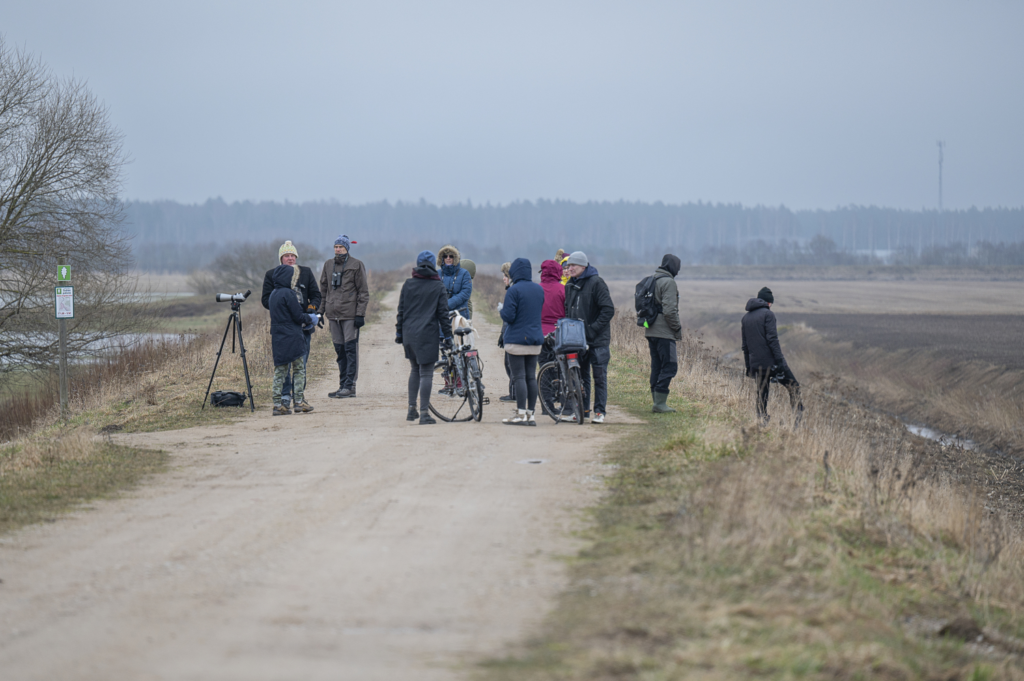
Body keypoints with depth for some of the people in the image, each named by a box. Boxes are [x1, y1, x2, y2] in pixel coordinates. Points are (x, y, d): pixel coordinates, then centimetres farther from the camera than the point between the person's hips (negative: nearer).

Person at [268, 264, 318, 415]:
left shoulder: (273, 294, 11)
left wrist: (306, 318, 20)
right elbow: (298, 316, -15)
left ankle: (278, 404, 4)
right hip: (292, 338, -7)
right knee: (299, 369, 3)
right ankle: (299, 402, 2)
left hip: (277, 338, 7)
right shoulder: (288, 294, -14)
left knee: (279, 370, 8)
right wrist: (311, 319, 6)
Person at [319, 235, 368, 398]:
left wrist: (360, 314, -10)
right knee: (340, 350, 9)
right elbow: (323, 289, 17)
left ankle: (350, 385, -5)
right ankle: (343, 385, 13)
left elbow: (363, 292, -4)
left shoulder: (356, 266, -3)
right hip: (333, 314, 5)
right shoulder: (328, 265, 12)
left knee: (350, 349, -6)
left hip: (350, 315, -5)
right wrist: (320, 311, 10)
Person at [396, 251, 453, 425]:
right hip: (427, 335, -4)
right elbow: (443, 314, -2)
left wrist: (399, 332, 15)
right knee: (426, 373, -3)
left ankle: (412, 409, 18)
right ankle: (424, 413, -8)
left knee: (415, 370, 20)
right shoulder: (438, 287, -2)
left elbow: (401, 311, 8)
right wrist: (447, 336, 4)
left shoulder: (408, 284, 5)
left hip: (409, 334, 4)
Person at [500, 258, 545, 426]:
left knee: (519, 377, -5)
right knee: (531, 377, 8)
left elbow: (508, 316, -17)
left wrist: (501, 310, 3)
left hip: (516, 339, -6)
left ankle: (521, 415, -7)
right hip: (535, 339, 6)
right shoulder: (539, 289, 8)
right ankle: (530, 414, 10)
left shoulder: (514, 290, -13)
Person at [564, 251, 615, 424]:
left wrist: (593, 328, -17)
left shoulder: (596, 283, -9)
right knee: (580, 375, 9)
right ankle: (582, 409, 17)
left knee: (599, 376, -2)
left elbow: (608, 310, -13)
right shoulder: (570, 285, 13)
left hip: (597, 339, -6)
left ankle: (599, 411, 1)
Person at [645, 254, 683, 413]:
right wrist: (678, 328, -9)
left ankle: (657, 402, 13)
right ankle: (660, 403, -11)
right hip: (664, 333, -9)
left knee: (656, 367, 12)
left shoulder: (652, 281, 16)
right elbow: (669, 310, -19)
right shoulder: (668, 282, -12)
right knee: (669, 366, -7)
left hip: (650, 332, 9)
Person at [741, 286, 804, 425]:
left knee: (762, 394, 11)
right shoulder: (767, 314, -7)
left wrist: (748, 366, 20)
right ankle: (799, 418, -5)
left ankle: (762, 423, 7)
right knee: (794, 387, 3)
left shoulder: (745, 318, 14)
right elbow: (772, 339, -15)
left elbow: (745, 345, 16)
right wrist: (780, 361, -16)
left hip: (756, 365, 6)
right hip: (772, 361, -6)